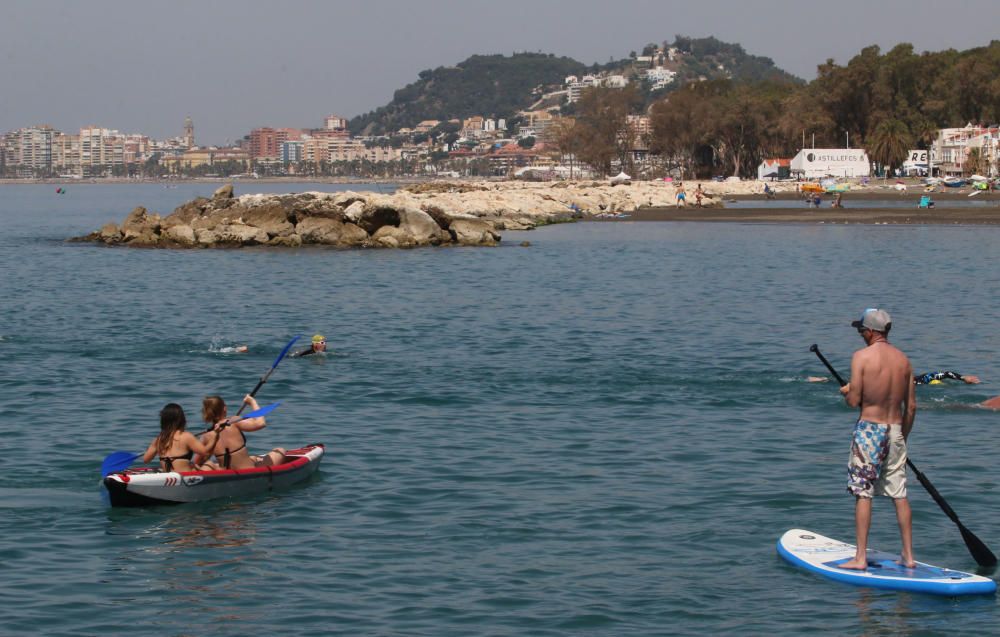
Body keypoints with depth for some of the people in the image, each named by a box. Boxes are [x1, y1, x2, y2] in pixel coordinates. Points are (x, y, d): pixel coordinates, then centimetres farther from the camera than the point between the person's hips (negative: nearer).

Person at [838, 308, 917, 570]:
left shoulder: (862, 356, -11)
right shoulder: (903, 359, 6)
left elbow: (854, 401, -14)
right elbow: (911, 406, 9)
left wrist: (846, 391, 9)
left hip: (869, 429, -5)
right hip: (895, 430, 5)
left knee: (863, 494, -2)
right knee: (900, 495, 10)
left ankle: (860, 558, -3)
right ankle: (908, 556, 14)